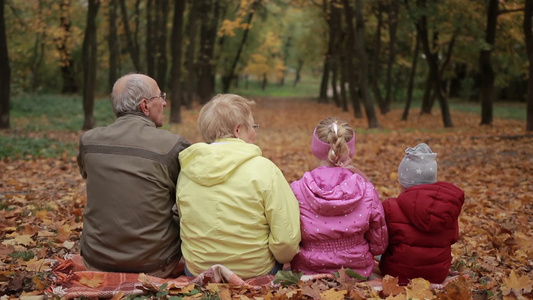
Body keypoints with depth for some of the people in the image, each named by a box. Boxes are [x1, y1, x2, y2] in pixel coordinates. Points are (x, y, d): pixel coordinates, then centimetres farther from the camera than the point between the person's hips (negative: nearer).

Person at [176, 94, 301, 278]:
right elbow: (287, 240, -18)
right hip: (256, 274, -4)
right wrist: (282, 258, 4)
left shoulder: (186, 171, -3)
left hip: (196, 272, 5)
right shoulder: (264, 169, -17)